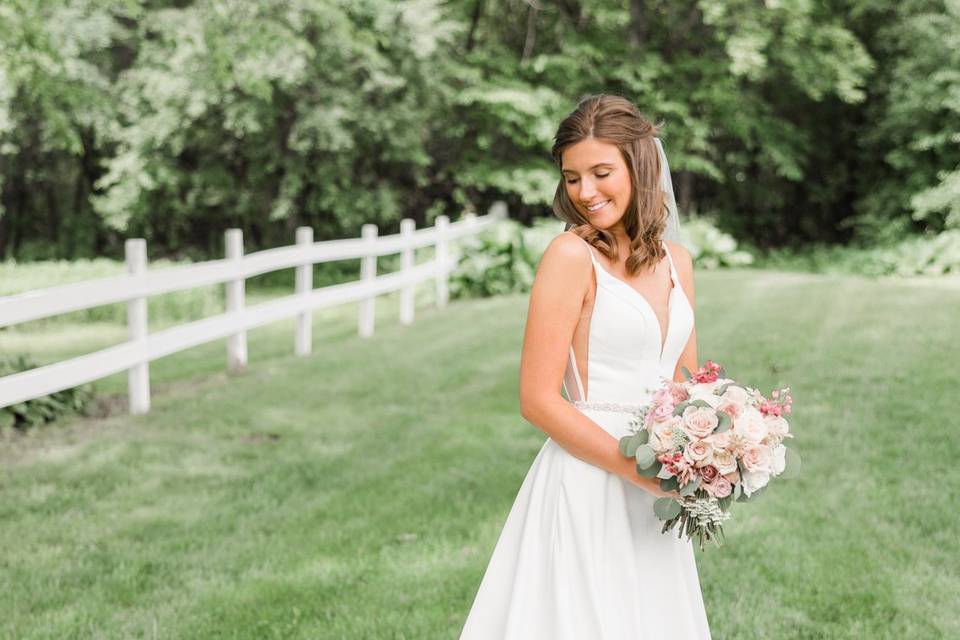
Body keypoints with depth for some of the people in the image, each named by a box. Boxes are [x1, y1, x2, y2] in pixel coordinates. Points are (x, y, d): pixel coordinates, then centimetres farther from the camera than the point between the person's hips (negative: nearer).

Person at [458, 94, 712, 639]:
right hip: (587, 482, -6)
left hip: (656, 497, 6)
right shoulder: (572, 255, -10)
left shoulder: (676, 261, 9)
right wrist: (639, 470, -16)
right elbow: (539, 400, -14)